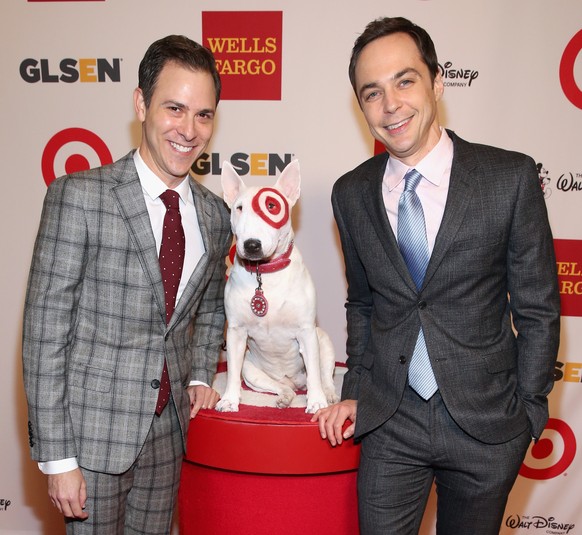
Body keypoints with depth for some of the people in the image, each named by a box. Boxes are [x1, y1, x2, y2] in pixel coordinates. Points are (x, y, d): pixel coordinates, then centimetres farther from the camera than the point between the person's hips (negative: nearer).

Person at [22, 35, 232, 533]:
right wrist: (57, 457, -14)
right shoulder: (78, 196, -14)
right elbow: (44, 331, -14)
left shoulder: (214, 214, 2)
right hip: (92, 429, -4)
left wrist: (200, 376, 5)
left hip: (169, 429, 5)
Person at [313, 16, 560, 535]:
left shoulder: (511, 177, -10)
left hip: (487, 422, -1)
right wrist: (355, 393, 6)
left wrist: (528, 412, -1)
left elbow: (537, 309, -4)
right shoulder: (352, 194, 0)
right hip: (388, 420, 2)